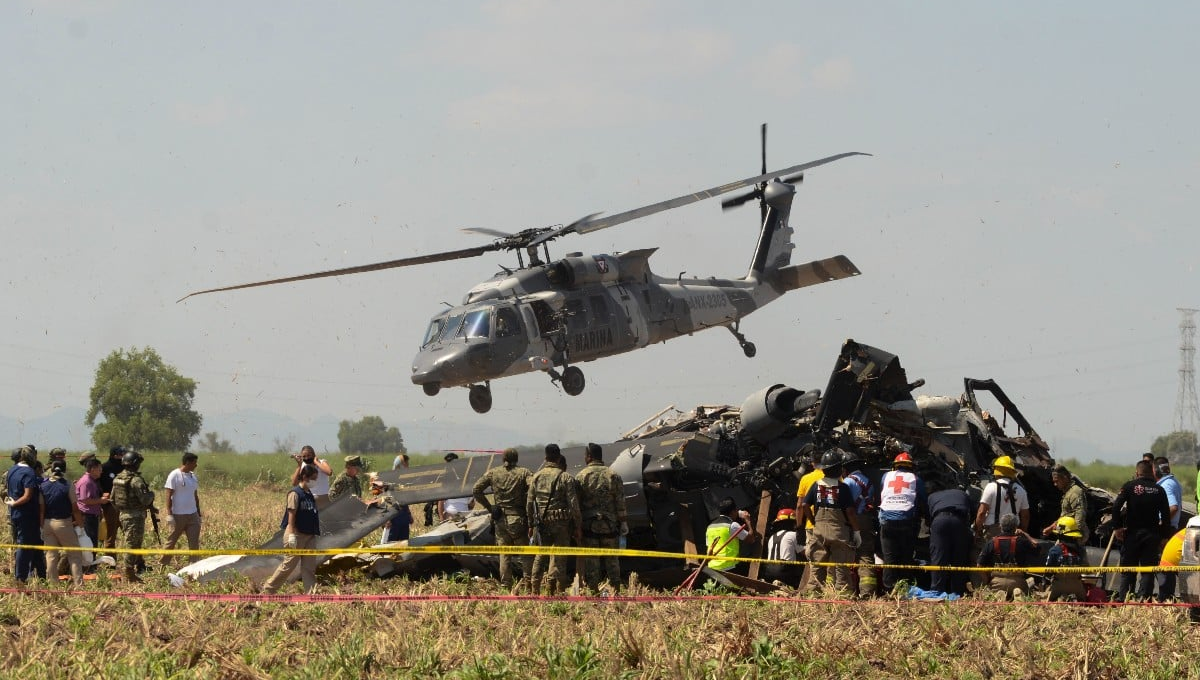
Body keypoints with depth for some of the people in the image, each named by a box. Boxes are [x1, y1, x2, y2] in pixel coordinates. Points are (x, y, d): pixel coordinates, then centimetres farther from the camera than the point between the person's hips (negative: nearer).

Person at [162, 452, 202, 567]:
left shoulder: (192, 476, 12)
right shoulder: (174, 475, -9)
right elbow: (168, 496, -11)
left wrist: (199, 512, 18)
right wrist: (169, 514, -16)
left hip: (192, 515, 6)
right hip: (178, 515, -6)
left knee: (194, 542, 0)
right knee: (171, 541, 4)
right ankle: (164, 563, 16)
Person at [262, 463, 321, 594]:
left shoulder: (310, 494, 13)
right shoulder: (295, 493, -11)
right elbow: (291, 515, -15)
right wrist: (292, 534, -21)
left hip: (309, 535, 8)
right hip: (297, 534, -8)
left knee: (309, 566, 3)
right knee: (289, 564, -3)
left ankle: (311, 593, 2)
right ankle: (268, 589, 9)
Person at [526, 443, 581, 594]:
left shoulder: (536, 477, 5)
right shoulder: (565, 477, -6)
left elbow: (529, 503, 8)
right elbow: (573, 504, -7)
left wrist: (531, 525, 17)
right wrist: (577, 527, -1)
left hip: (541, 523, 3)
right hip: (560, 523, -3)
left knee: (540, 557, 13)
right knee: (557, 558, 1)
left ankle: (535, 589, 11)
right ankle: (552, 586, -7)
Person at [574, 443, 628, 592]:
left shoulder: (581, 476, -3)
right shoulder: (613, 475, 3)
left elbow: (576, 503, -3)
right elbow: (621, 502, 1)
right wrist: (623, 522, 5)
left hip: (588, 525, -2)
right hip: (610, 525, 2)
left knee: (590, 561, 2)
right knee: (612, 559, 9)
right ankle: (614, 589, 9)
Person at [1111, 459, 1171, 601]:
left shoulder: (1130, 486, -2)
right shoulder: (1159, 490, 4)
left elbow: (1116, 506, -12)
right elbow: (1166, 515, 2)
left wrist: (1117, 526, -5)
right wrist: (1163, 536, 6)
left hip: (1132, 532, -1)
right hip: (1152, 535, 1)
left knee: (1127, 569, 6)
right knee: (1148, 571, 4)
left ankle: (1122, 599, 0)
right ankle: (1144, 599, -3)